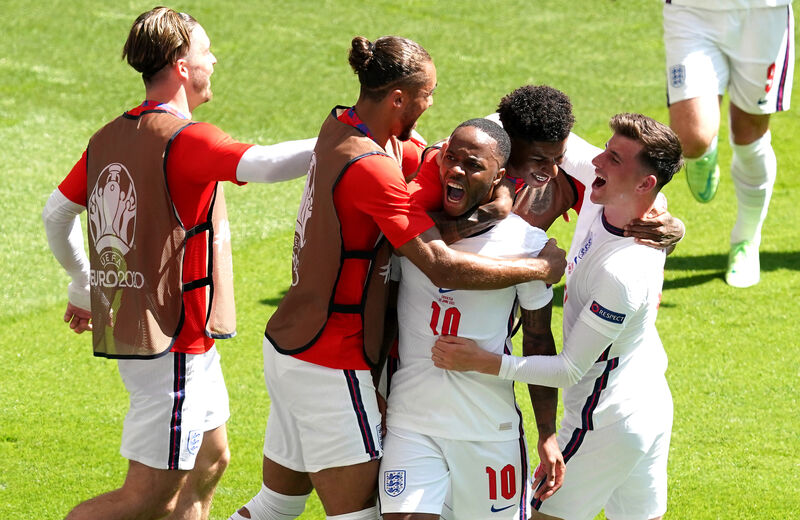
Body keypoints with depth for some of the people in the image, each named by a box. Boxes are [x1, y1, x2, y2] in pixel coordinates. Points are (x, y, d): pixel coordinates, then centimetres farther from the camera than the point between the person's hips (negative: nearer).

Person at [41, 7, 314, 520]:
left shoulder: (108, 137, 8)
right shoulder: (182, 138, -19)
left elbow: (57, 212, 17)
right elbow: (265, 164, -33)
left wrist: (83, 287, 32)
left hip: (123, 321, 10)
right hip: (174, 339, -10)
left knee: (210, 459, 22)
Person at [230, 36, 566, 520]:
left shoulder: (340, 126, 4)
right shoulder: (370, 167, -25)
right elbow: (442, 266, -30)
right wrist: (540, 267, -20)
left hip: (288, 344, 10)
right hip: (331, 365, -10)